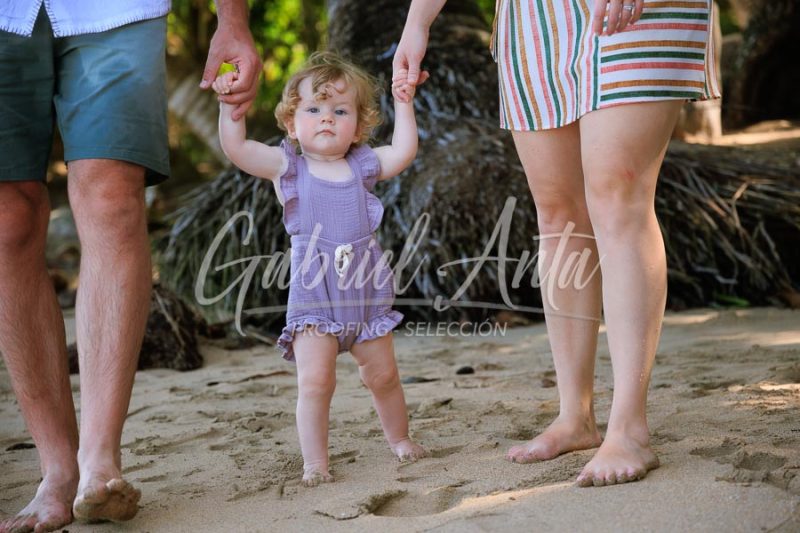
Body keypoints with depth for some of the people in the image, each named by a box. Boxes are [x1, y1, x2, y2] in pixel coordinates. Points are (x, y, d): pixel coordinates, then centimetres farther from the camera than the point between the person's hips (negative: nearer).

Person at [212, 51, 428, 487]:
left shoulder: (362, 165, 7)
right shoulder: (288, 168, -2)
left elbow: (404, 151, 3)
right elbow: (236, 148, -12)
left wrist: (403, 104, 3)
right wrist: (229, 104, -21)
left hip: (367, 293, 3)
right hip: (313, 298, -3)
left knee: (382, 374, 14)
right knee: (314, 381, -12)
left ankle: (399, 438, 36)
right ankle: (314, 462, -3)